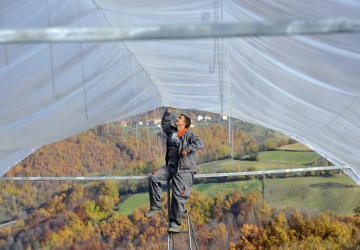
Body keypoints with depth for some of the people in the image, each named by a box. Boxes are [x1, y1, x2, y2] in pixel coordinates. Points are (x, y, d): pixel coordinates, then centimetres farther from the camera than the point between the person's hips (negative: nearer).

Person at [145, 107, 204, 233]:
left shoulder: (188, 135, -9)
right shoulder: (171, 131, 12)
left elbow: (200, 143, -22)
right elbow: (164, 123, 28)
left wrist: (187, 149, -33)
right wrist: (168, 113, 13)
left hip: (184, 170, -7)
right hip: (170, 166, 7)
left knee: (178, 196, -8)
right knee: (154, 178, -11)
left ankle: (175, 223, 1)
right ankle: (156, 206, 0)